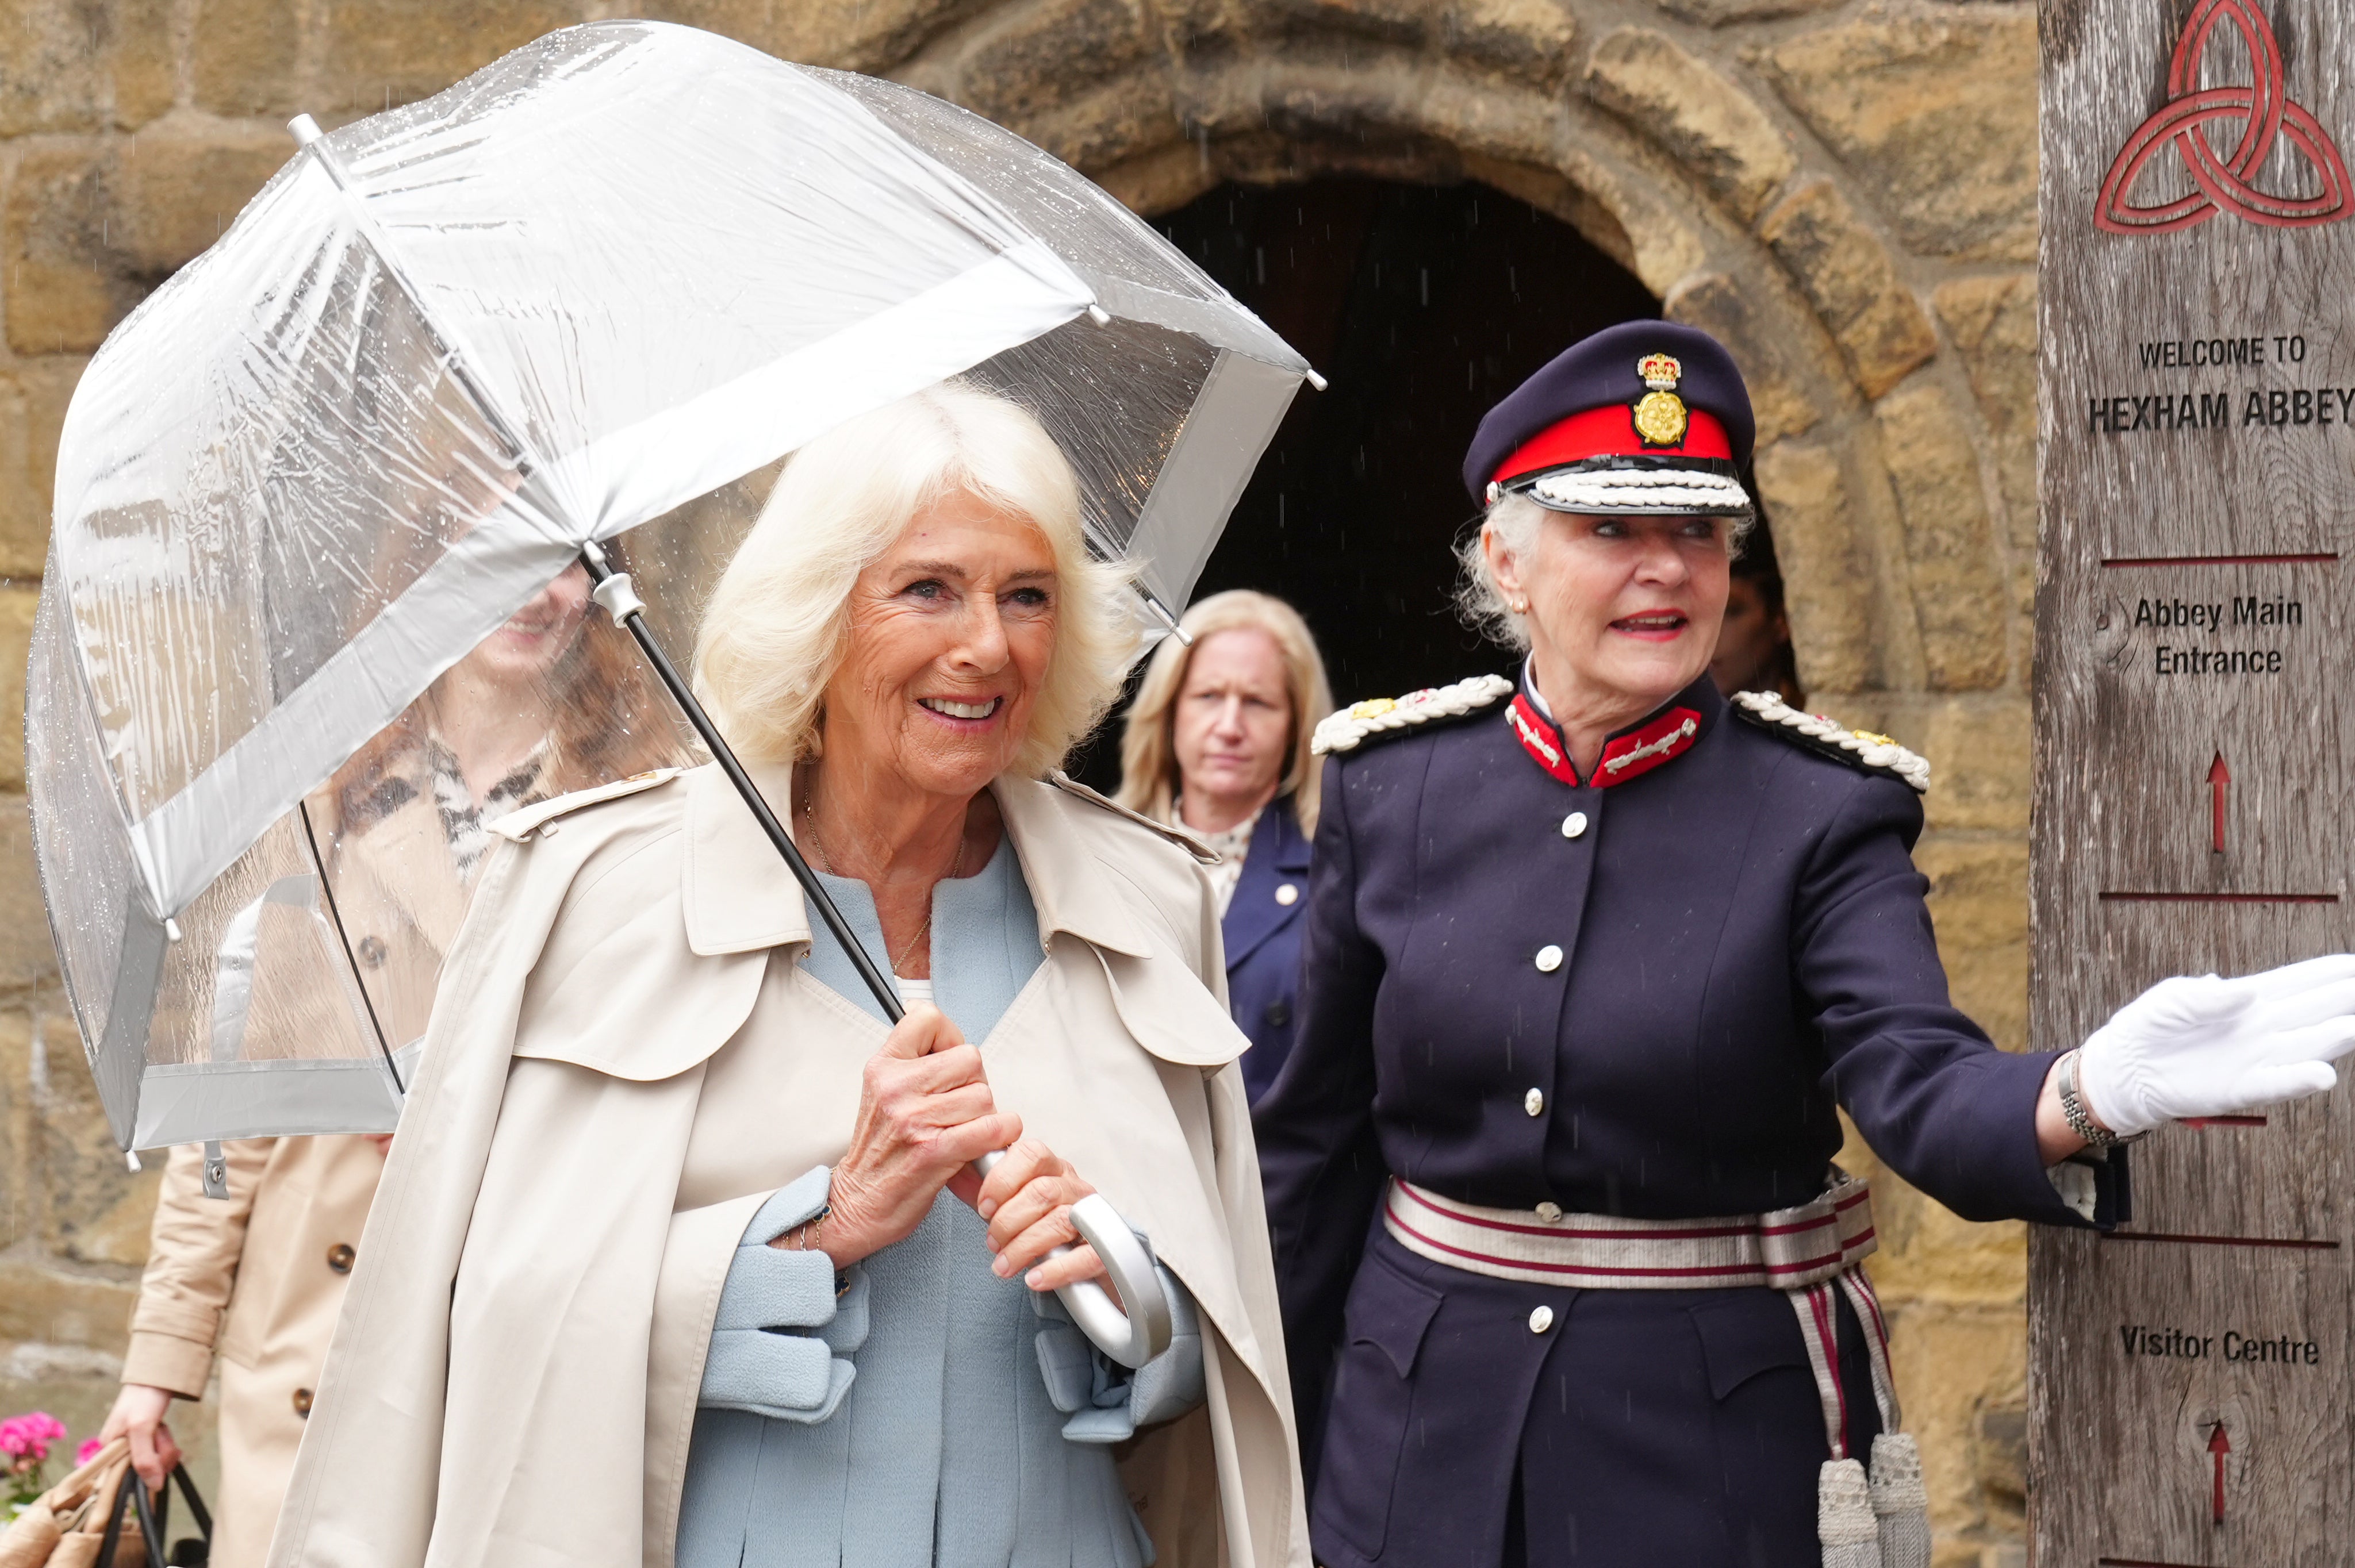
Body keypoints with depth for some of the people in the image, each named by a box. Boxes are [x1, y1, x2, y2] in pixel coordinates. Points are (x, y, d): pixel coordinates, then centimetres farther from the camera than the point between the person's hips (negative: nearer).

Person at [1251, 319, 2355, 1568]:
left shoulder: (1821, 810, -7)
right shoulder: (1390, 783, -1)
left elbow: (1918, 1085, -22)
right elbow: (1316, 1137, 6)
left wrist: (2088, 1096, -43)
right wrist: (1260, 1450, 9)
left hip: (1723, 1444, -2)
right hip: (1423, 1431, 2)